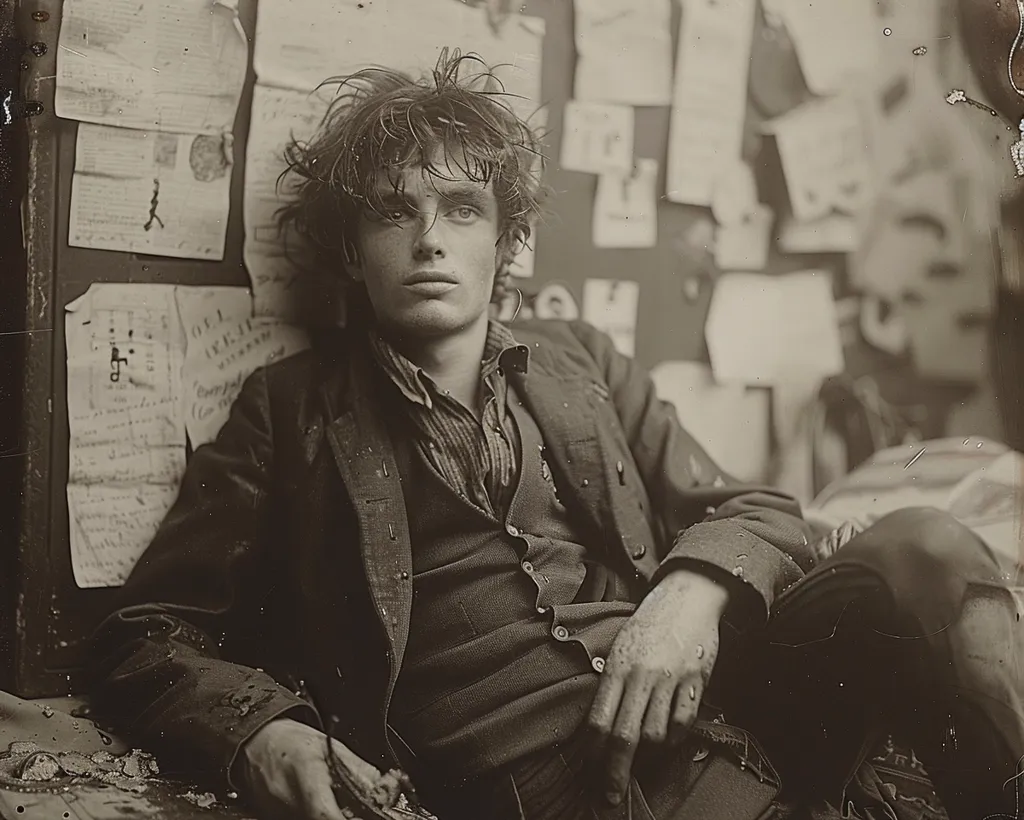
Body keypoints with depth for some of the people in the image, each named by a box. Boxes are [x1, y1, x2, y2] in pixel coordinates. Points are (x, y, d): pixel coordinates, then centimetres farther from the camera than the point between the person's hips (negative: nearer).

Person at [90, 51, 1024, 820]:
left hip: (721, 693, 5)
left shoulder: (580, 361, 20)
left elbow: (762, 516, 17)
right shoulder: (294, 409, 11)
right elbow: (148, 639, 9)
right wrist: (264, 737, -14)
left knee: (923, 548, -20)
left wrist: (694, 590, -7)